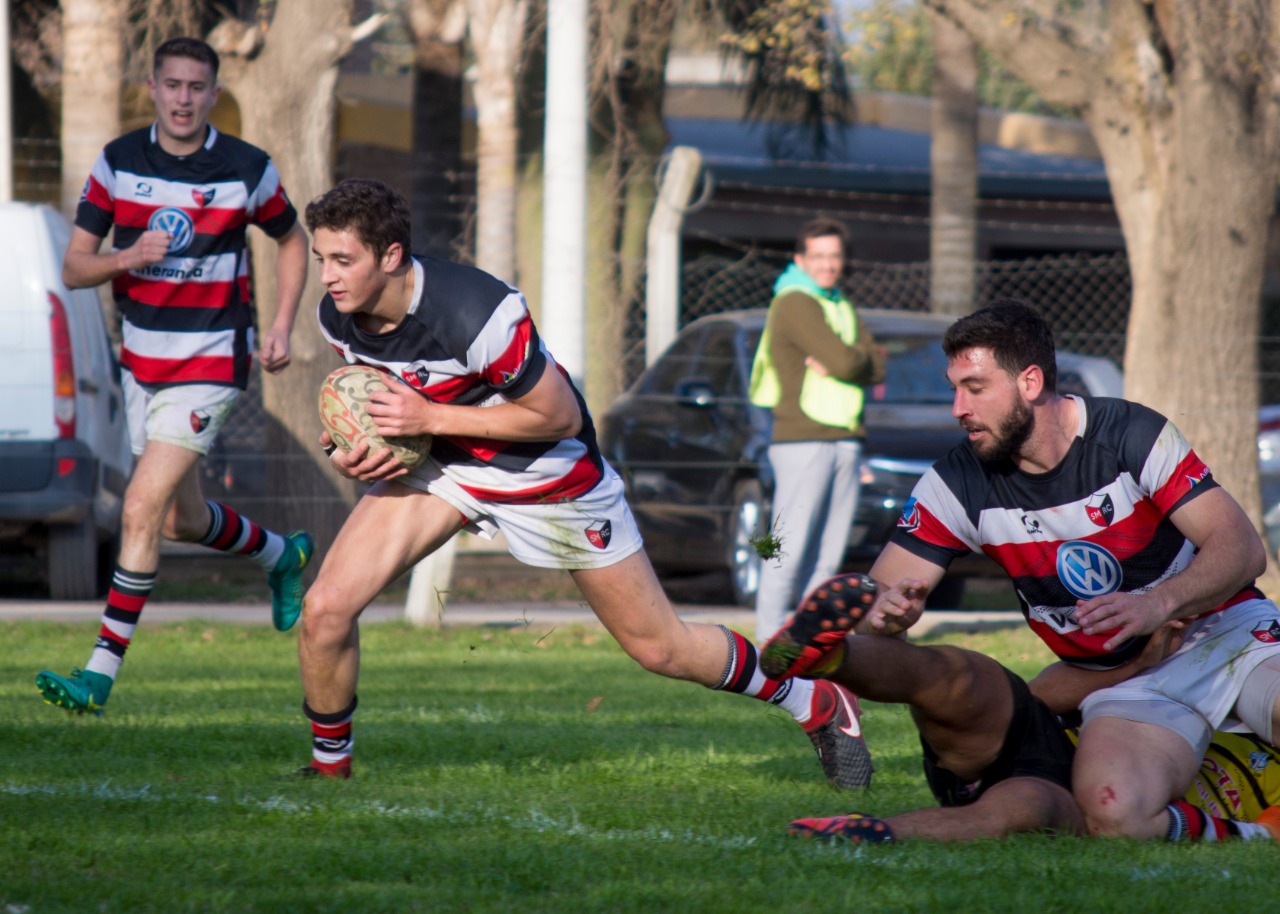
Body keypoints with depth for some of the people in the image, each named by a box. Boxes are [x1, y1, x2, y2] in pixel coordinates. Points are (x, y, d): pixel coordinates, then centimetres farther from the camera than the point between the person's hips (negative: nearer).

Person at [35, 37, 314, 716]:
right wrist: (128, 257, -22)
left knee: (143, 506, -17)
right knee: (182, 520, 16)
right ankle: (281, 554, 48)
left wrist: (281, 327, -2)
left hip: (212, 363, -5)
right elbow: (73, 268, -1)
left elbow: (292, 240, 10)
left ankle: (102, 672, -16)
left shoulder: (246, 169, -8)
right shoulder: (118, 162, -2)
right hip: (141, 361, 5)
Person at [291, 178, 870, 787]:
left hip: (549, 477, -5)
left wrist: (431, 417, -29)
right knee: (326, 607, -14)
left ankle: (820, 707, 28)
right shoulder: (339, 316, -15)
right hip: (441, 465, 5)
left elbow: (559, 416, -24)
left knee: (659, 647, 6)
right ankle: (328, 768, 9)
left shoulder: (474, 313, -36)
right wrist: (354, 451, -14)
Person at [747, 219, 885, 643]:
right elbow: (846, 362, -19)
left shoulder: (842, 306, 19)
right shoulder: (794, 304, -9)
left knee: (828, 553, 5)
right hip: (802, 438, -8)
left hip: (845, 441, 8)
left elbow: (877, 367, 9)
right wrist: (850, 360, 3)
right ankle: (770, 641, -10)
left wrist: (837, 364, -9)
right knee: (791, 548, -10)